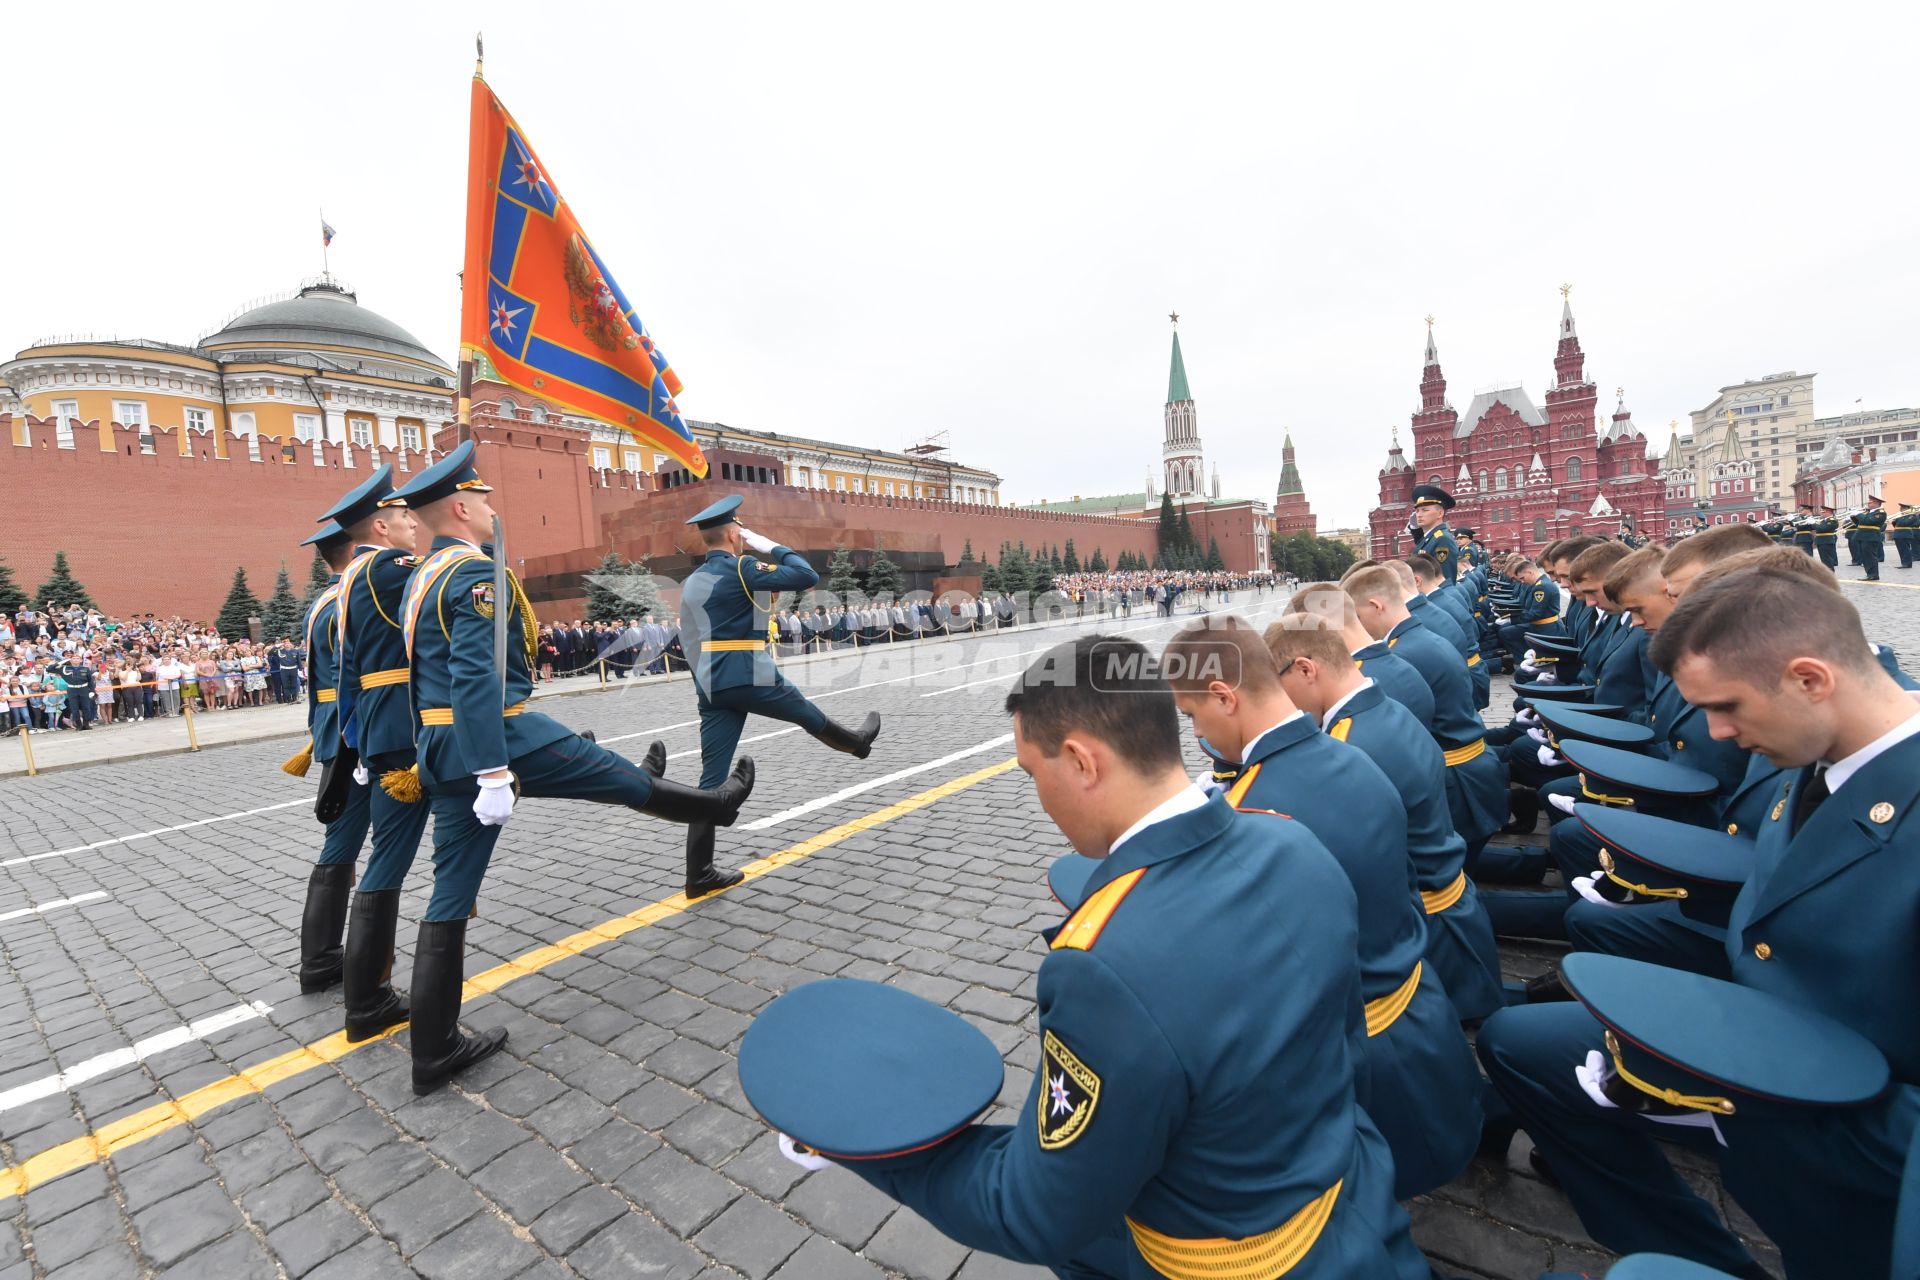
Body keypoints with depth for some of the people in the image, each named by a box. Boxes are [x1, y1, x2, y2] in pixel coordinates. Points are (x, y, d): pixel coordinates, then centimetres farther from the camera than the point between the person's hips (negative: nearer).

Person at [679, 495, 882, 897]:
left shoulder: (690, 583, 16)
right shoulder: (741, 568, -9)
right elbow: (807, 576, -11)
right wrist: (771, 546, 0)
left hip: (710, 689, 7)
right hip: (750, 679, -6)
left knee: (712, 778, 5)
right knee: (808, 715, 22)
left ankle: (699, 874, 7)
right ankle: (857, 741, 50)